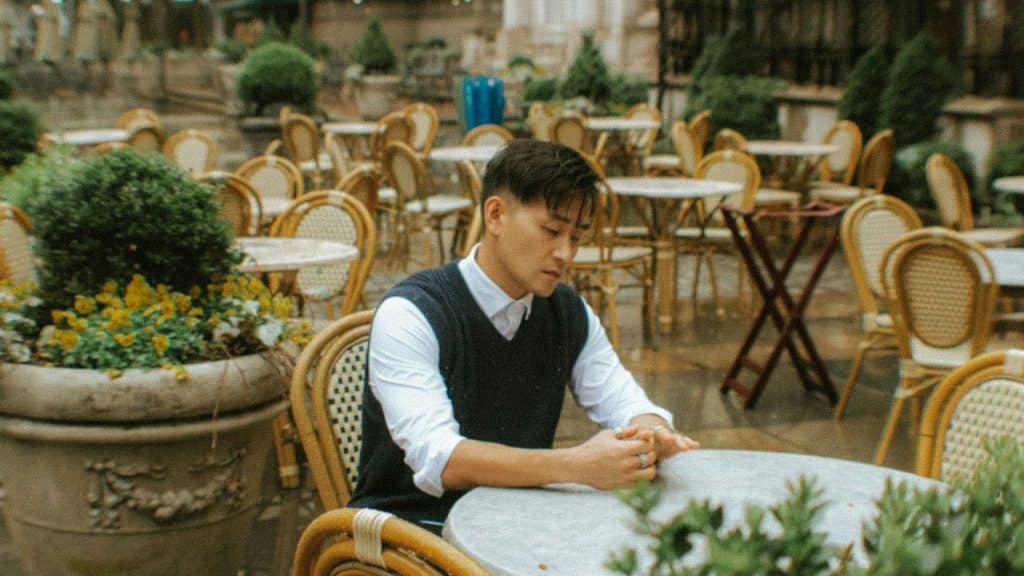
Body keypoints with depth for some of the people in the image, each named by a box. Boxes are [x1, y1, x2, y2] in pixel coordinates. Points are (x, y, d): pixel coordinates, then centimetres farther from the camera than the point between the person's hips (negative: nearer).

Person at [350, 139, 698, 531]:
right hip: (413, 525, -6)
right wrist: (576, 466, -38)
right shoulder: (409, 315, -16)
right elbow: (436, 460, -27)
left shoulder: (570, 314, 4)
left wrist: (650, 434, -21)